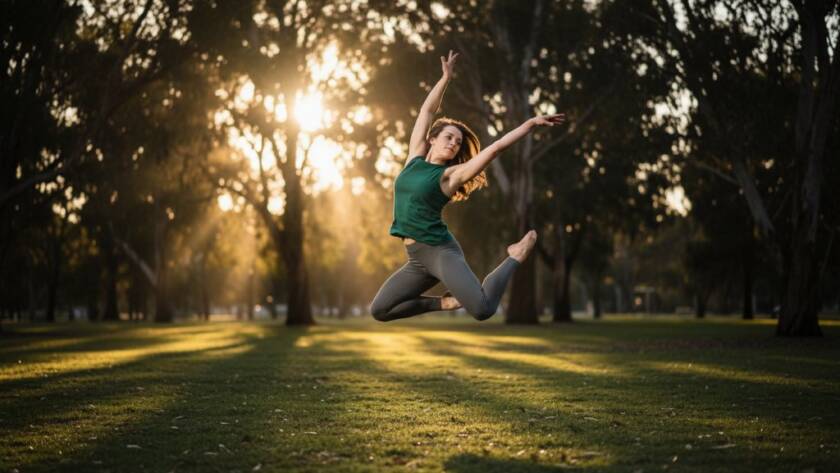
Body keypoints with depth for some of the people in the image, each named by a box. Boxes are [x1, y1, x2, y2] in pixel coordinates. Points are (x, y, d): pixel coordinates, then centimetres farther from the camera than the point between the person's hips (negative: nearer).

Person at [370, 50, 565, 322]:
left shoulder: (450, 175, -2)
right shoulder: (415, 158, 11)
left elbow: (496, 148, -7)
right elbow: (427, 112, 15)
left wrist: (532, 123, -7)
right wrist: (446, 77, 15)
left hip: (441, 251, -6)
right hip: (416, 258, 6)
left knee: (483, 310, -26)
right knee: (379, 311, 2)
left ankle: (515, 258, 2)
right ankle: (445, 303, 13)